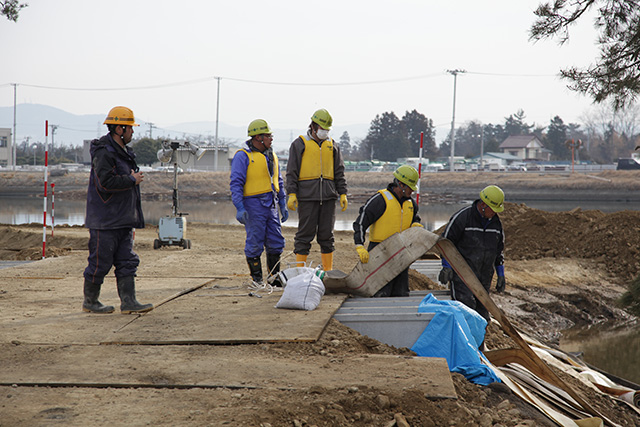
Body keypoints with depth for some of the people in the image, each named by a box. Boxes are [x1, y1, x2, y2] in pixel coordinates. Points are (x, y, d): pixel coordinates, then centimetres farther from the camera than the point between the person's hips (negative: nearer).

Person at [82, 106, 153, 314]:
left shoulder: (123, 152, 17)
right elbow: (106, 182, -27)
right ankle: (90, 302, 12)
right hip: (105, 221, -9)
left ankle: (128, 302, 6)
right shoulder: (103, 153, -14)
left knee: (127, 262, 5)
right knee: (100, 262, -1)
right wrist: (131, 180, -15)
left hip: (123, 220, 9)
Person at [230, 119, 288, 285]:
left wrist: (283, 205, 18)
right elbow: (236, 183, -11)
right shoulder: (243, 156, -7)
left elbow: (278, 182, 23)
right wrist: (239, 208, -19)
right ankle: (256, 280, 8)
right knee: (255, 245, -3)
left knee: (276, 243, 7)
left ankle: (275, 277, 16)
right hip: (254, 205, -7)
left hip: (271, 205, 7)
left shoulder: (271, 155, 16)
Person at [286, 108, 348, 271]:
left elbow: (339, 172, 18)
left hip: (328, 197, 4)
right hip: (307, 197, -4)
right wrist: (291, 194, -8)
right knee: (305, 233, -3)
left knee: (327, 234, 6)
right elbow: (292, 171, 1)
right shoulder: (300, 144, 4)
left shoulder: (332, 145, 16)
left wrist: (343, 193, 9)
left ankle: (328, 271, 12)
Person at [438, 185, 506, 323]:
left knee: (482, 315, 6)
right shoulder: (463, 217, -11)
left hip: (484, 276, 6)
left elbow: (499, 249, 20)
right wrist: (447, 267, -11)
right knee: (466, 307, -20)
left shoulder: (496, 221, 9)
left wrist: (501, 275, 18)